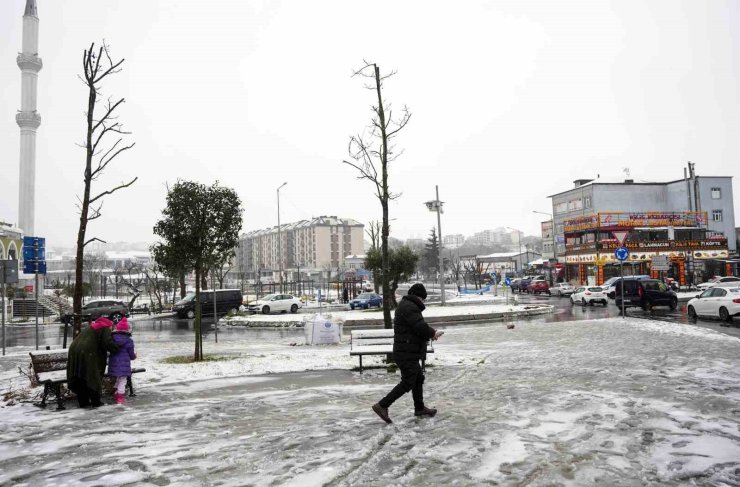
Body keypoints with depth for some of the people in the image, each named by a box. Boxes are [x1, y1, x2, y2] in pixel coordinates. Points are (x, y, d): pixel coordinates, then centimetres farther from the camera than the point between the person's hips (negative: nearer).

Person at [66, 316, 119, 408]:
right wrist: (116, 349, 2)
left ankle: (83, 401, 20)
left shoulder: (90, 328, 27)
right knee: (93, 379, 5)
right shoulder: (105, 329, 2)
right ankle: (95, 401, 11)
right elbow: (108, 343, -11)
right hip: (88, 354, -7)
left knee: (80, 380, 14)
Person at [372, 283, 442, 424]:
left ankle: (419, 408, 30)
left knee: (418, 378, 19)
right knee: (407, 383, -6)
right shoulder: (410, 307, -18)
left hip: (407, 352, 11)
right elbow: (421, 327, -24)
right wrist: (432, 333, -4)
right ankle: (382, 405, -3)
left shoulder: (405, 305, 16)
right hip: (407, 353, -11)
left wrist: (430, 332, 6)